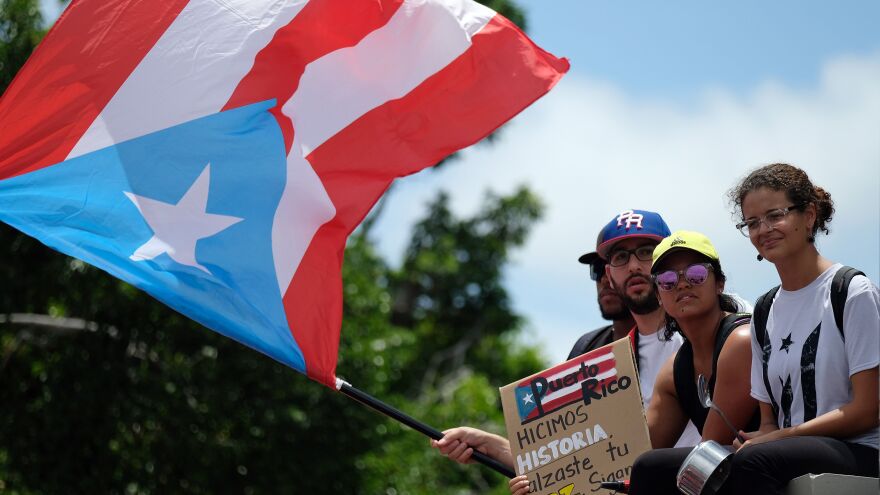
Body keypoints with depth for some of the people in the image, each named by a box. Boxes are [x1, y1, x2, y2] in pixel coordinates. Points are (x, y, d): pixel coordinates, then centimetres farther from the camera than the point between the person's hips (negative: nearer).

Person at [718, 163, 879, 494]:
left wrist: (780, 437, -11)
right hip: (788, 454, 5)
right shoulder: (764, 312, 18)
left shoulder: (852, 292, -2)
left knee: (754, 463, -40)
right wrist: (756, 440, -8)